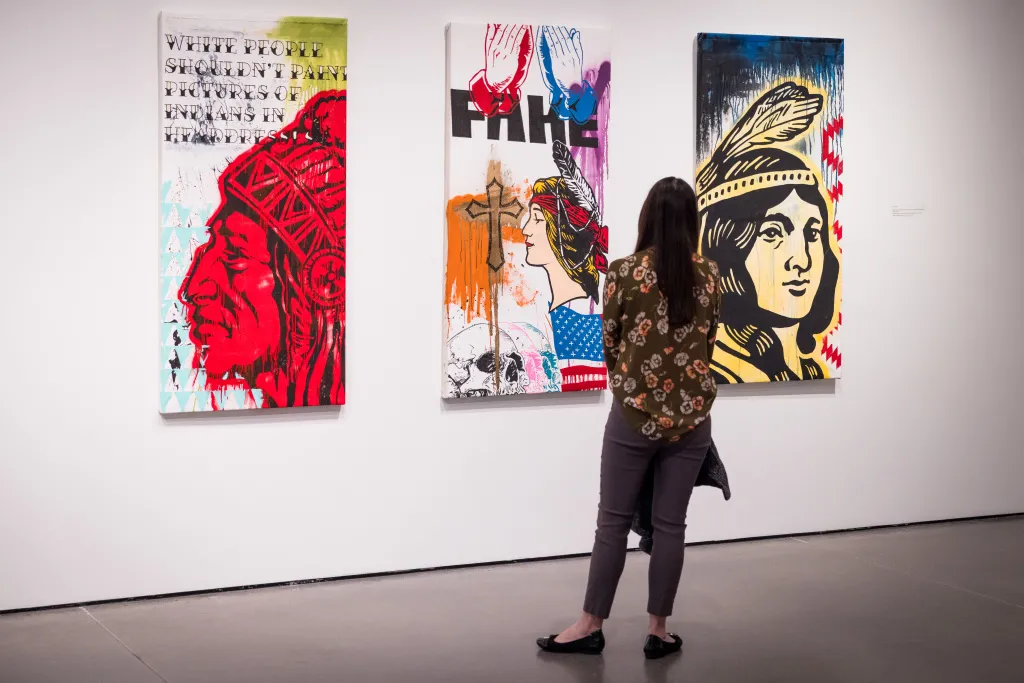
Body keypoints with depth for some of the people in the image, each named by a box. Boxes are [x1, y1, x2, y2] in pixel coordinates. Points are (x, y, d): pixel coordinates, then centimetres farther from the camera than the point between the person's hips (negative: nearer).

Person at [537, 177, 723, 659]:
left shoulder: (624, 272, -9)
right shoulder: (709, 276, 0)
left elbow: (609, 344, 2)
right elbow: (707, 345, 11)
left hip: (634, 413, -2)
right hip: (691, 416, 2)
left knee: (613, 521, 6)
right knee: (670, 525, 8)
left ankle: (591, 626, 13)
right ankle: (659, 631, 14)